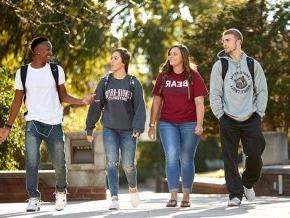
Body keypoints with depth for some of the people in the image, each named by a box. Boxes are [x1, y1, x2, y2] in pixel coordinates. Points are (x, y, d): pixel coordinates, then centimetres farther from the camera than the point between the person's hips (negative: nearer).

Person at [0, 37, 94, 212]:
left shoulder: (56, 70, 2)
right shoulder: (23, 73, 2)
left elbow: (63, 95, 7)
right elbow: (17, 101, 7)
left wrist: (82, 101, -10)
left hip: (54, 124, 1)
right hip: (33, 123, -1)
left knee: (59, 163, 4)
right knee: (32, 162, -13)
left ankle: (61, 192, 29)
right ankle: (34, 199, -6)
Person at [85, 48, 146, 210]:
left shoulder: (133, 83, 1)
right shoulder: (105, 82, 7)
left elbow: (140, 106, -4)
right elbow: (96, 106, 8)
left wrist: (138, 128, -16)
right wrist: (89, 128, 6)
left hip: (128, 130, -2)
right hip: (109, 130, 2)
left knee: (128, 165, -2)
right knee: (112, 163, -8)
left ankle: (133, 189, 28)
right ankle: (114, 199, -8)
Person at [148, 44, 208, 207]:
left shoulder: (194, 77, 0)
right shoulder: (163, 77, 8)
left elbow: (199, 102, -4)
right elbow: (157, 102, 12)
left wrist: (199, 124, -14)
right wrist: (152, 125, 9)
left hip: (189, 124, -1)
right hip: (168, 124, 1)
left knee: (186, 160, 5)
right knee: (171, 157, -11)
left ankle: (186, 196, 15)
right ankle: (173, 196, -12)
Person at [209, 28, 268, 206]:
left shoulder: (253, 64, 8)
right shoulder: (220, 65, 4)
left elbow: (262, 90, 9)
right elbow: (215, 93, 1)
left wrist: (259, 112, 0)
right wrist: (220, 115, -6)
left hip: (251, 118, 1)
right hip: (228, 119, -1)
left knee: (255, 154, -3)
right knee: (230, 158, -3)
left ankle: (248, 183, 24)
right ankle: (235, 195, 4)